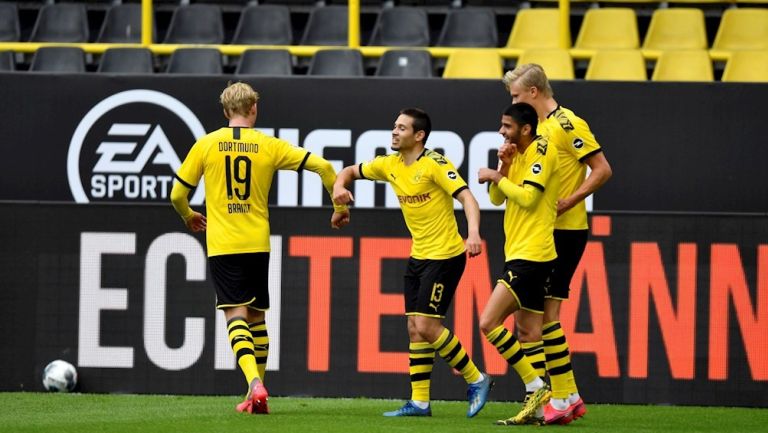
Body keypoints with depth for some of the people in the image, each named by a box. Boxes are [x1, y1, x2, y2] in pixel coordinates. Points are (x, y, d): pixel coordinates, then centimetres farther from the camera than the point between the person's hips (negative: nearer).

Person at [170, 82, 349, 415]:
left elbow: (177, 193, 4)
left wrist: (189, 217, 27)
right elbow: (322, 166, -1)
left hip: (222, 246, -2)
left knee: (236, 315, -6)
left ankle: (255, 384, -27)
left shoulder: (206, 145, 0)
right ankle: (255, 397, 17)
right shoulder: (269, 146, 2)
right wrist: (340, 206, 14)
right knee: (257, 316, 14)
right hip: (257, 245, 2)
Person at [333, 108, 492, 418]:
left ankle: (476, 380, 1)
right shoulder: (390, 165, 6)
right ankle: (419, 402, 10)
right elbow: (351, 171, 19)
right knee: (415, 329, 6)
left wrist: (473, 233, -41)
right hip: (418, 257, 8)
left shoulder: (434, 164, -16)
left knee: (426, 325, -13)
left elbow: (467, 198, -24)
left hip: (445, 255, -8)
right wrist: (339, 187, -5)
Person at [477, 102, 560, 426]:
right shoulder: (518, 154, 16)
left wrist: (496, 177, -9)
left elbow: (527, 196, -20)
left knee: (488, 322, -15)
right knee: (528, 330, 7)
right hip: (518, 253, 10)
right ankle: (535, 406, 7)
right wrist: (504, 166, -1)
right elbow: (496, 199, 13)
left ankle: (536, 387, -11)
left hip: (531, 254, -10)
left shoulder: (542, 151, -11)